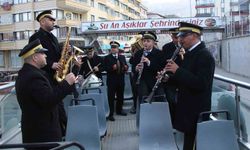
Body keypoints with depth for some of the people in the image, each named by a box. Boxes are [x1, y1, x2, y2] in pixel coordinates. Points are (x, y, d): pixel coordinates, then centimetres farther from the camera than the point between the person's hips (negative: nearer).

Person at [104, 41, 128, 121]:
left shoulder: (122, 57, 13)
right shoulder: (107, 58, -2)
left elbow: (125, 66, 9)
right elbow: (106, 68, -12)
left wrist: (126, 67, -14)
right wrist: (112, 68, -29)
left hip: (121, 79, 5)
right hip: (111, 80, -5)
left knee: (120, 96, 16)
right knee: (111, 97, -2)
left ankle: (119, 110, 34)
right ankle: (111, 114, 4)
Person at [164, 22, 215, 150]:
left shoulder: (204, 55, -17)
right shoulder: (190, 53, 11)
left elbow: (201, 84, -28)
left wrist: (178, 70, -25)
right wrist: (168, 78, -1)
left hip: (197, 111, -9)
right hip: (188, 108, 9)